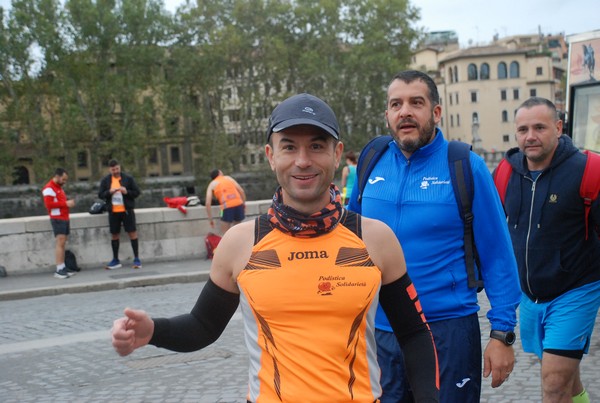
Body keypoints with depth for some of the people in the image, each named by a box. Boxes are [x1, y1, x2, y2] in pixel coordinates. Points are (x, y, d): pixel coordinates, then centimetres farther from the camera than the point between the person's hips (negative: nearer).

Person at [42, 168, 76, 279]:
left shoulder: (59, 187, 21)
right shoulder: (49, 188, -10)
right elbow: (49, 203, -21)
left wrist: (68, 202, 13)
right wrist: (65, 203, -19)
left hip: (64, 218, 10)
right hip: (57, 219, -10)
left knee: (62, 244, 8)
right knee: (60, 243, -13)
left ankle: (62, 267, 9)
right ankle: (59, 270, -14)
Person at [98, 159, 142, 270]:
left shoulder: (128, 178, 1)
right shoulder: (105, 180, 6)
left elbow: (137, 192, 2)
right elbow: (100, 194, 4)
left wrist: (127, 192, -17)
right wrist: (109, 192, -15)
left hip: (127, 210, -2)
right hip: (113, 212, 2)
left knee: (132, 233, -4)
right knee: (114, 235, 8)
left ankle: (136, 259, 2)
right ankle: (115, 261, 18)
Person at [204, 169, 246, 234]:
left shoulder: (212, 184, 17)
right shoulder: (228, 178, 23)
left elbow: (208, 203, 7)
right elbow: (241, 191, 13)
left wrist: (210, 219, 12)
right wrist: (244, 204, 22)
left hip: (227, 207, -3)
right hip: (239, 204, 3)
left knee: (225, 233, 5)